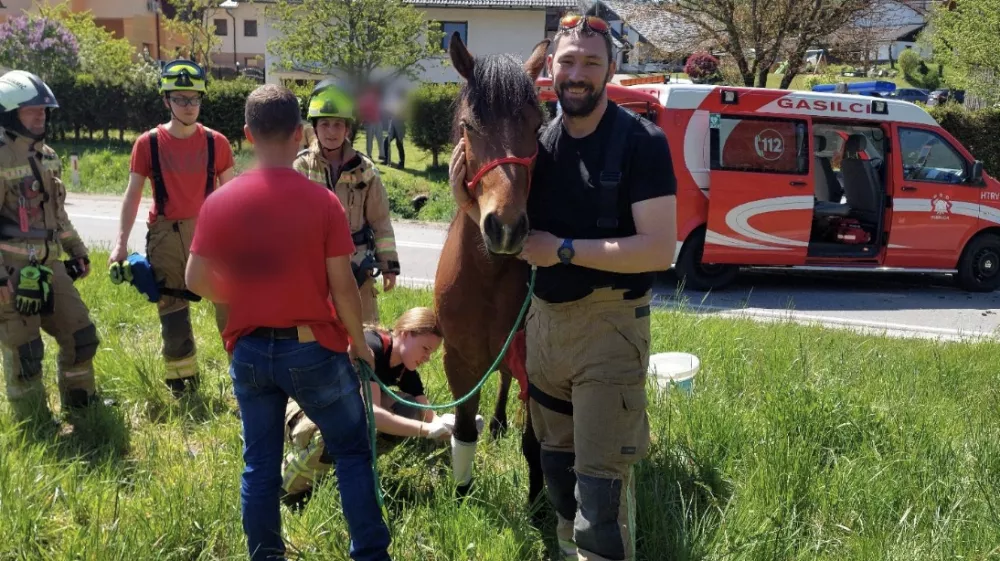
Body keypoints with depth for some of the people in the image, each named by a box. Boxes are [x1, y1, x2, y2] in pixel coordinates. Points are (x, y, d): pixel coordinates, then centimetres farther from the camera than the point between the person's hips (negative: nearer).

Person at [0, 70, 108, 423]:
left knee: (80, 334, 13)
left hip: (49, 266, 8)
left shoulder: (47, 155, 11)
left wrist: (78, 251, 19)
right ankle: (35, 425, 18)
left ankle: (82, 403, 32)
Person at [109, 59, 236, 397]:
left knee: (231, 308, -4)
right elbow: (133, 194, 3)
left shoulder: (216, 142, 0)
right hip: (166, 236, 0)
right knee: (173, 319, 8)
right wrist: (121, 243, -3)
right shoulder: (148, 143, -1)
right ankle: (182, 391, 21)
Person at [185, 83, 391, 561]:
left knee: (260, 464, 15)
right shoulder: (322, 202, -14)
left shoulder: (219, 202, -6)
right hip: (313, 347, -2)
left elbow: (196, 280, -1)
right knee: (352, 453, 13)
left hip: (249, 350, 3)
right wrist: (358, 341, 3)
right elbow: (342, 286, -11)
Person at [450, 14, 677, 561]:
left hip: (609, 326, -6)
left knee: (600, 479, -4)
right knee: (556, 460, 20)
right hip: (545, 319, 6)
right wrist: (466, 198, -6)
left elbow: (660, 249, -21)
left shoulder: (641, 141, -13)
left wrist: (565, 250, -23)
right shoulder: (539, 141, 4)